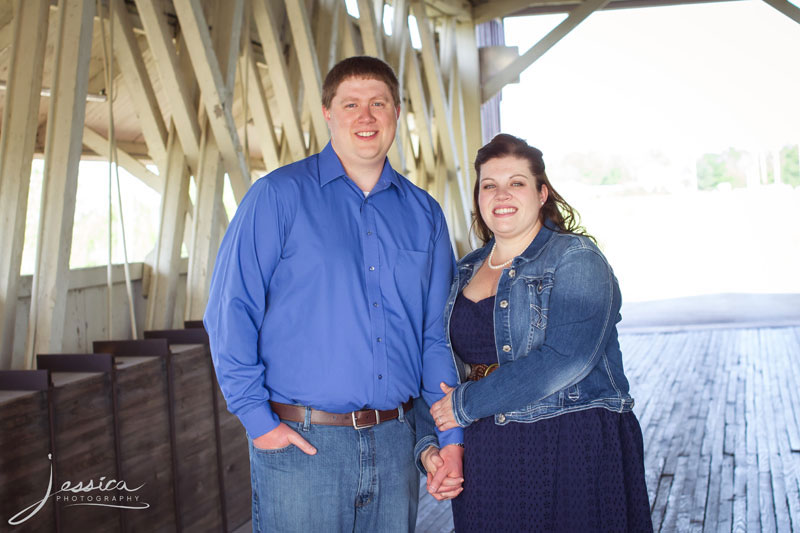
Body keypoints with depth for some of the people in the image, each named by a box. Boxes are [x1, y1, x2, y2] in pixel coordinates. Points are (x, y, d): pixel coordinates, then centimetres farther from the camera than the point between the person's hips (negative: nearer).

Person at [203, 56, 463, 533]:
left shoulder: (424, 213, 10)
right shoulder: (279, 196, -3)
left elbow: (437, 334, 12)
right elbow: (231, 311, -6)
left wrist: (450, 436, 6)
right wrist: (257, 418, -11)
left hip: (394, 441, 4)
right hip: (299, 441, -4)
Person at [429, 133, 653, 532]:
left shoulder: (576, 260, -8)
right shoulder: (465, 272, 12)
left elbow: (563, 360, -21)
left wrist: (466, 403, -17)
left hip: (571, 452, -5)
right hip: (485, 454, 5)